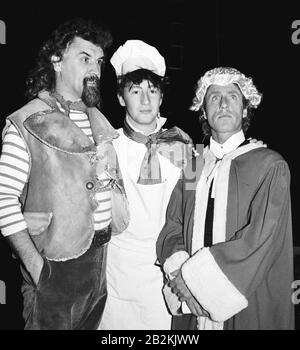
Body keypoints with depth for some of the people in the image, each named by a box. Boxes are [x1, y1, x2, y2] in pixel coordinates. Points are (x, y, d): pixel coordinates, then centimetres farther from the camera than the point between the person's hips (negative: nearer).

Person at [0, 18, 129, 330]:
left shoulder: (99, 120, 12)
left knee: (95, 325, 19)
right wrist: (34, 265, -17)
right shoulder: (26, 123, -9)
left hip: (104, 256, 6)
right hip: (57, 262, -6)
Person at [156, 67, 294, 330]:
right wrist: (178, 268, -19)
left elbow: (261, 238, -18)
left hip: (249, 309, -3)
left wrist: (191, 276, -17)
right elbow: (172, 229, 1)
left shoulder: (270, 166, -9)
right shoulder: (192, 170, 4)